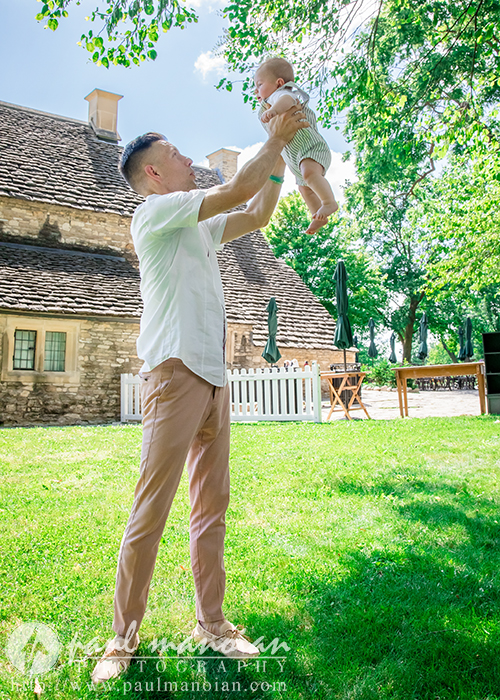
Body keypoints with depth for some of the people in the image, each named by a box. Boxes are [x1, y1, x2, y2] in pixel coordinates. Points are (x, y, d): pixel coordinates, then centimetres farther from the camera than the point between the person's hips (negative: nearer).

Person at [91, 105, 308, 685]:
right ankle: (123, 640, 5)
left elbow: (257, 214, 30)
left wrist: (280, 153, 25)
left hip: (214, 378, 9)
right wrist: (274, 140, 7)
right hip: (175, 372, -9)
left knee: (212, 506, 9)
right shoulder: (154, 212, 0)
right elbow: (236, 190, -6)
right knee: (151, 509, -7)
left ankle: (211, 623, 18)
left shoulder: (198, 227, 25)